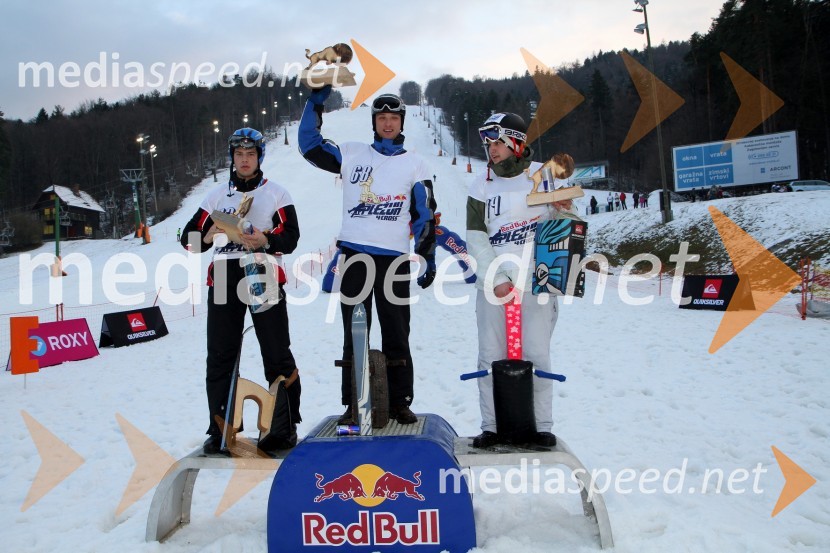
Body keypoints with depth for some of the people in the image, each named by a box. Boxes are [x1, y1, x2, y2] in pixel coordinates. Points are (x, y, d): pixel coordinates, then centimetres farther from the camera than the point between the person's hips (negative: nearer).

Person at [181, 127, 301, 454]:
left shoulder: (276, 193, 9)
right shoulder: (217, 195, 18)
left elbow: (291, 236, -2)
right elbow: (189, 238, 13)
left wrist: (267, 241, -22)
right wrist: (207, 236, -9)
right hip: (224, 279, 3)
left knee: (277, 354, -1)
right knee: (220, 356, 4)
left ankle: (285, 425, 9)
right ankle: (221, 427, 15)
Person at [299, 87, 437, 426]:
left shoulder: (414, 164, 10)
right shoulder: (352, 154, 11)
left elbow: (424, 216, 9)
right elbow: (310, 144, 11)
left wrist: (428, 259, 4)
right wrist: (315, 103, 3)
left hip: (393, 258, -1)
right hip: (353, 255, 1)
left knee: (396, 337, 3)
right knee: (354, 336, 5)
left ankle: (400, 403, 13)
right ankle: (353, 404, 13)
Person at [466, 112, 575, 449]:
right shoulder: (481, 187, 8)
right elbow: (476, 239, 2)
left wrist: (563, 211, -12)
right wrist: (496, 278, -10)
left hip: (536, 285, -1)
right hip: (493, 286, 2)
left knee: (537, 356, 1)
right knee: (491, 357, 3)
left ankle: (542, 426, 12)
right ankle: (491, 426, 12)